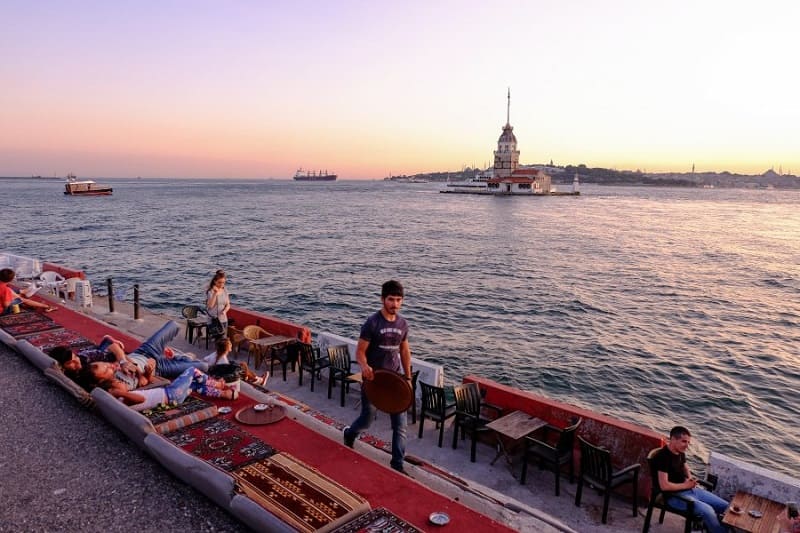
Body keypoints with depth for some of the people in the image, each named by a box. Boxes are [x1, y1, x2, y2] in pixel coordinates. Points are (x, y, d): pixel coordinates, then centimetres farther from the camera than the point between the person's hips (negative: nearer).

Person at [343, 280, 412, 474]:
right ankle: (349, 434, 47)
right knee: (367, 419, 13)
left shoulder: (403, 324, 2)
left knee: (400, 425, 2)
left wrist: (408, 377, 12)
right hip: (373, 379, -4)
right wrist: (364, 366, -34)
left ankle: (398, 464, 16)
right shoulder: (372, 323, -15)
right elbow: (360, 351, -14)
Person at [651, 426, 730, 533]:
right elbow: (664, 486, -26)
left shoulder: (680, 452, 4)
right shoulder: (663, 456, -23)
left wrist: (690, 479, 4)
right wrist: (685, 485, -15)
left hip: (691, 490, 9)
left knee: (725, 506, 4)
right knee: (708, 511, -26)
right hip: (675, 495, -9)